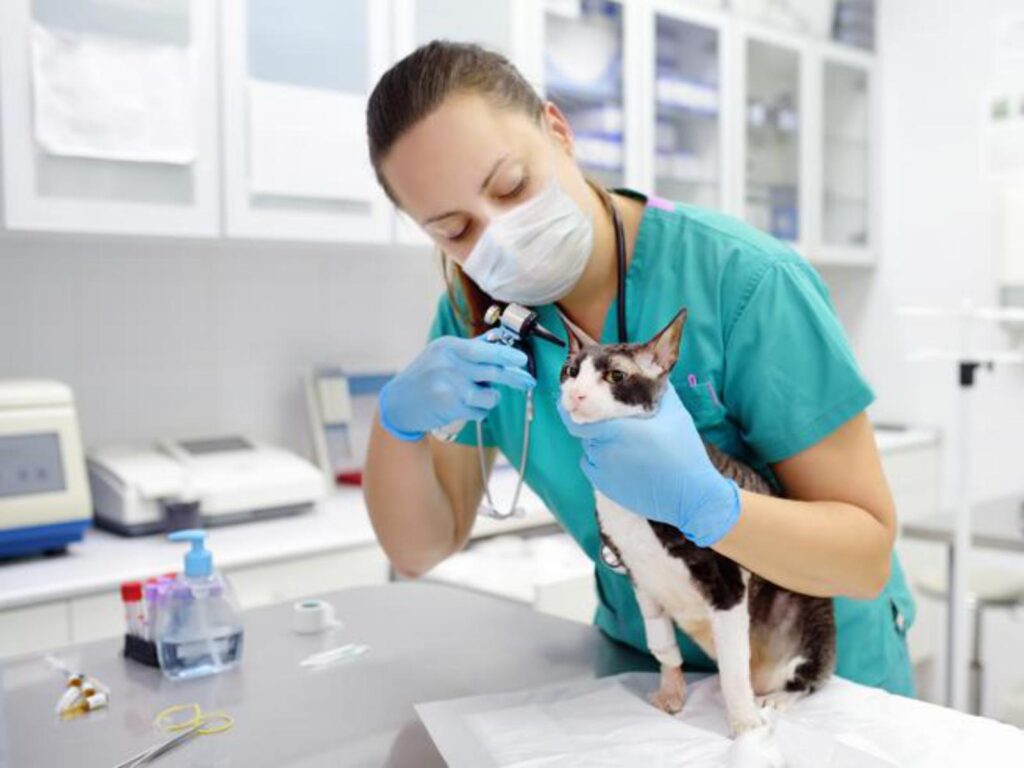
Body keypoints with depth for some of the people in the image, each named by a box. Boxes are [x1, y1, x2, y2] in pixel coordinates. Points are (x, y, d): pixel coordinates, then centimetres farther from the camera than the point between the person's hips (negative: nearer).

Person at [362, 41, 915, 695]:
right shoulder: (476, 311, -8)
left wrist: (700, 500, -36)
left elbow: (869, 558, -19)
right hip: (642, 664, 3)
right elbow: (421, 548, -5)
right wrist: (400, 419, -23)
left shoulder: (746, 282, -22)